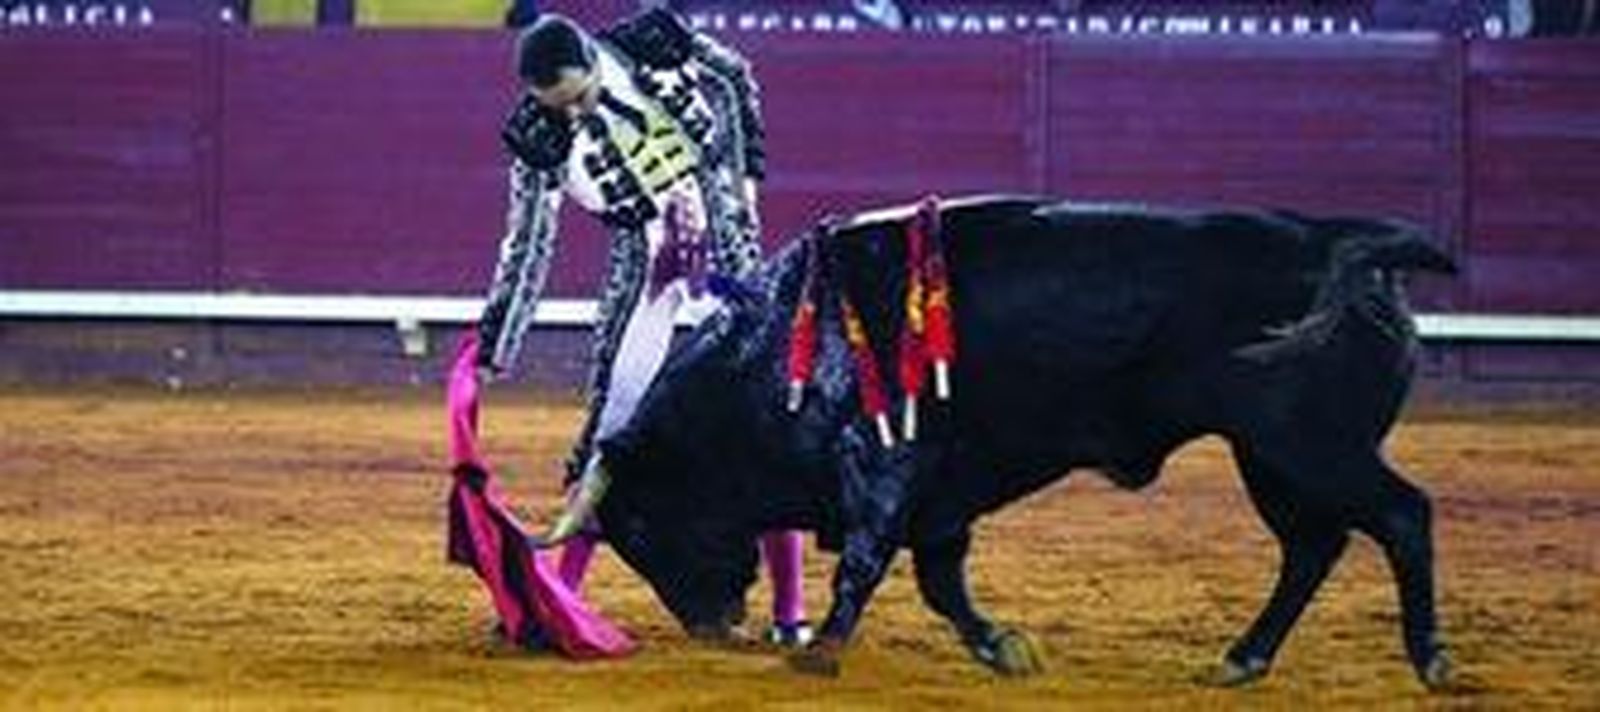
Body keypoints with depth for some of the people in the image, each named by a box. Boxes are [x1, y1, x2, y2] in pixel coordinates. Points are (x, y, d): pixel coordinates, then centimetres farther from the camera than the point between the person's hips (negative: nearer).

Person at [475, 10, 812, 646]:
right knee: (612, 422, -5)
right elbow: (527, 247, -8)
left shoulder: (657, 44, -17)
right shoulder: (539, 137, -16)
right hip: (646, 269, 0)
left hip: (726, 241, 0)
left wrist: (747, 172, 4)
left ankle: (789, 609, 1)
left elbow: (736, 78, 4)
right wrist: (492, 349, -8)